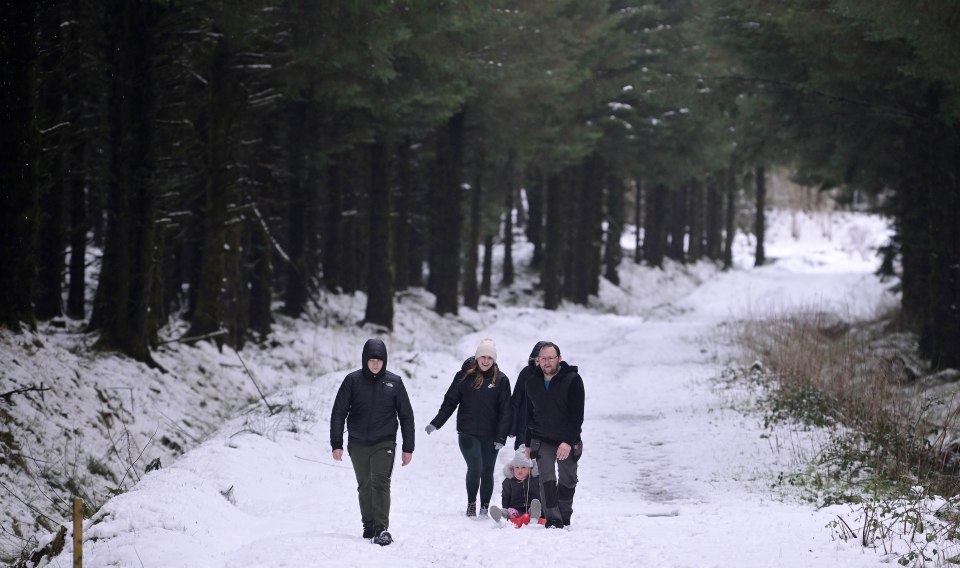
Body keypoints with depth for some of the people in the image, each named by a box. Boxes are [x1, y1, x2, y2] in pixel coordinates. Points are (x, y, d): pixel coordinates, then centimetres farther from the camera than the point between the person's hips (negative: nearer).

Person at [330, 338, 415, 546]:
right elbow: (338, 413, 2)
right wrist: (336, 444, -4)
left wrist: (408, 448, 5)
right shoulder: (353, 381, -1)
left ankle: (381, 528, -20)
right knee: (365, 486, 9)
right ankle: (369, 526, 19)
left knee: (380, 482, -15)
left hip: (384, 443, -2)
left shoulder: (394, 382, 1)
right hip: (358, 444, 2)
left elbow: (406, 416, 7)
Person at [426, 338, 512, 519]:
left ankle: (484, 508, 20)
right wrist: (436, 423, 1)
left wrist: (501, 437, -7)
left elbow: (505, 410, 0)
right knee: (475, 468, -13)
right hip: (468, 433, -1)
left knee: (487, 471, 6)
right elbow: (450, 401, 7)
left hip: (490, 435, 1)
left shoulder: (501, 380, 1)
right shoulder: (464, 376, 1)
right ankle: (471, 503, 7)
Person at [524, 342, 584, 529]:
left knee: (567, 480, 7)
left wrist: (569, 442, -22)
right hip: (542, 441, 2)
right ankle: (552, 519, -18)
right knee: (547, 478, -14)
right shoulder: (532, 383, 4)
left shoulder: (573, 380, -10)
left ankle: (564, 518, 22)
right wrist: (528, 444, 11)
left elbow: (577, 415, -14)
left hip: (568, 441, -2)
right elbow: (529, 415, 14)